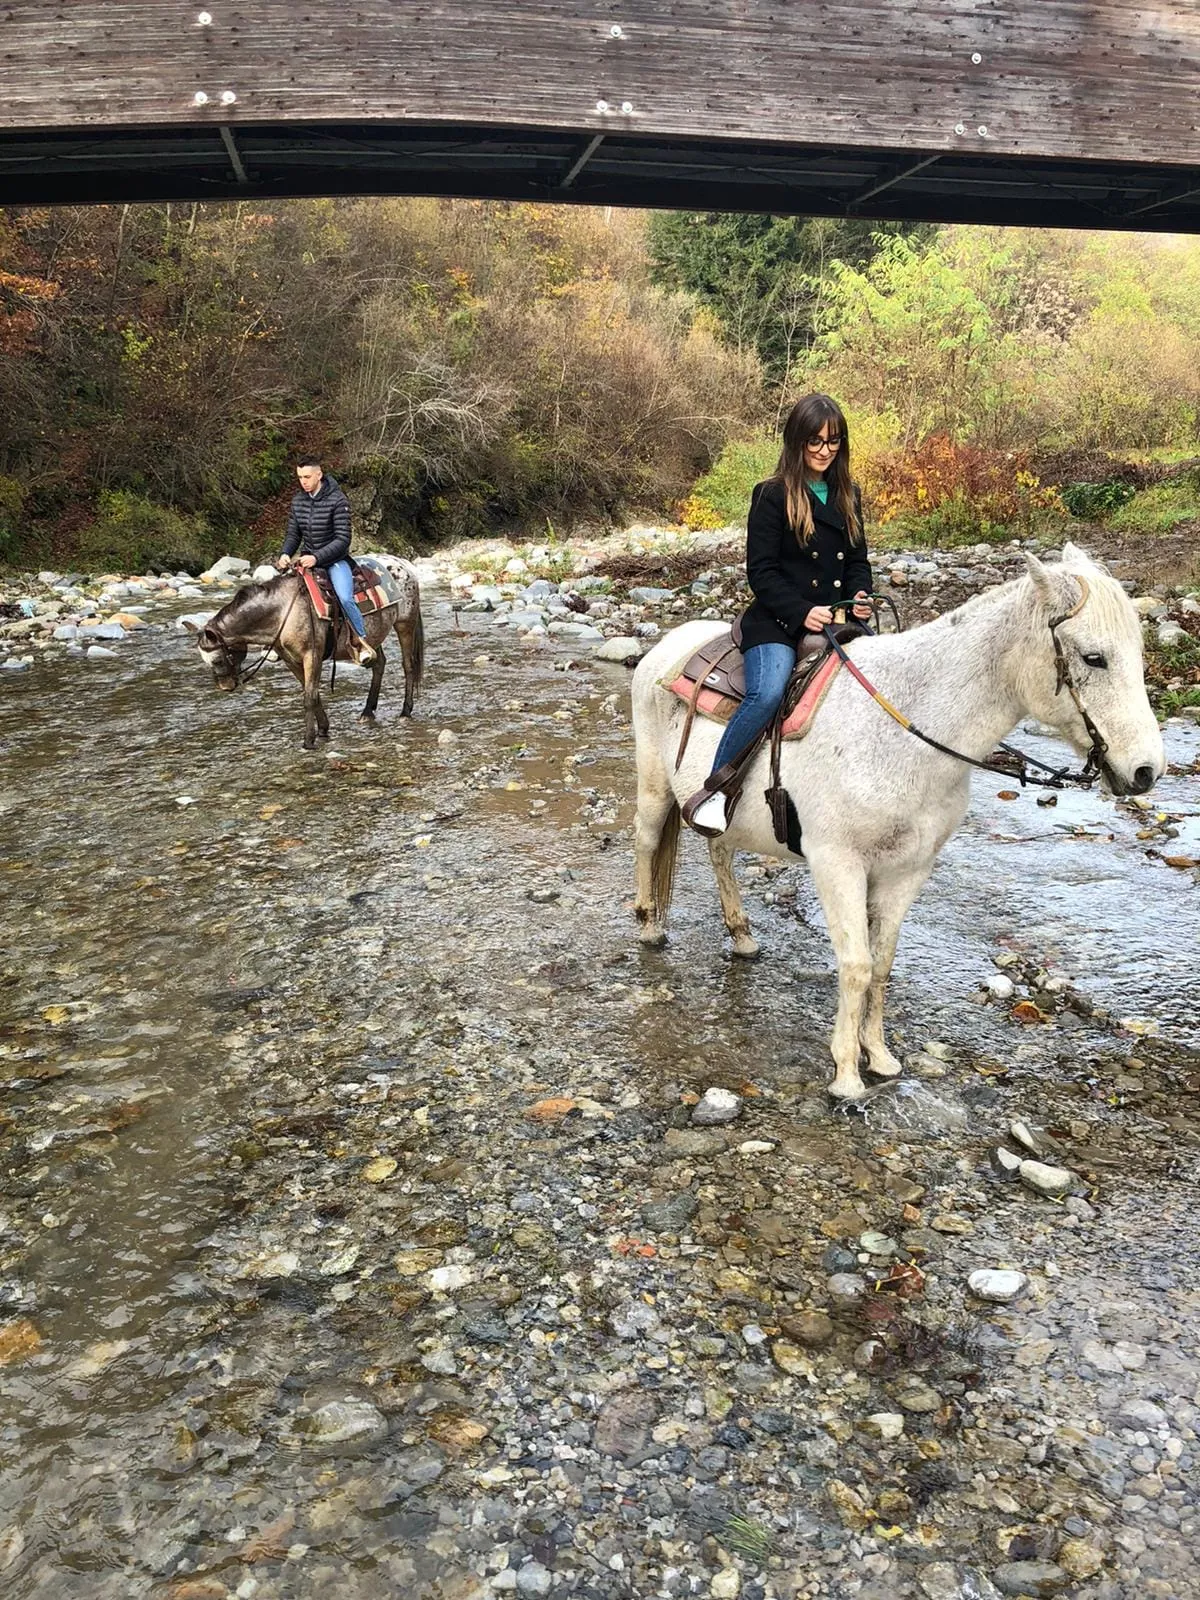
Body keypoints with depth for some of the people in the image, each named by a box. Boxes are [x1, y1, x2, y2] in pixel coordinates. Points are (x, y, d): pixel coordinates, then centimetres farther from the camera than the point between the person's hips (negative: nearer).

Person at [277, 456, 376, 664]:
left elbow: (343, 539, -18)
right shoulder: (298, 500, 3)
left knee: (345, 599, -27)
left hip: (334, 559, -6)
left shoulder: (337, 500, -15)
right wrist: (286, 554, -10)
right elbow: (293, 534, 11)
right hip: (308, 558, 6)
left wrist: (317, 557, -27)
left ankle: (361, 642, -8)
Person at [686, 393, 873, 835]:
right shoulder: (773, 496, -2)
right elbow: (760, 571, -6)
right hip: (778, 622, -6)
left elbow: (858, 559, 20)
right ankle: (711, 792, -20)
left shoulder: (847, 495, 16)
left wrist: (860, 595, -2)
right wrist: (802, 612, -18)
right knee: (767, 693, -32)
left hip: (836, 620, 7)